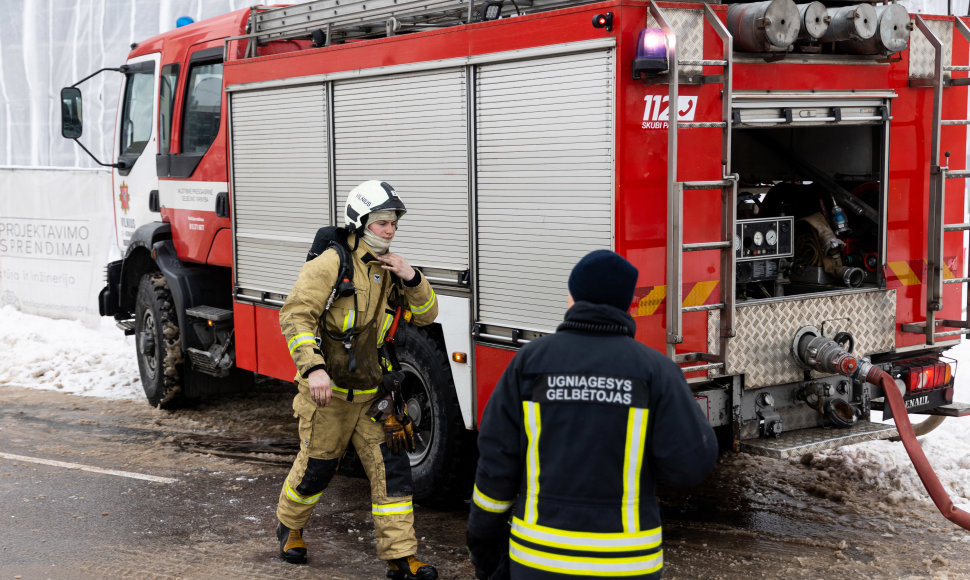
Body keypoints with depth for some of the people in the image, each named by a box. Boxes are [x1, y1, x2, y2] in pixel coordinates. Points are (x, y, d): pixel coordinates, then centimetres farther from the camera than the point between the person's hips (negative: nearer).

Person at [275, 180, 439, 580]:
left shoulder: (390, 270, 7)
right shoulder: (331, 264, -13)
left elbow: (426, 315, 9)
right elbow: (295, 316, -19)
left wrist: (411, 278, -10)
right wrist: (313, 368, -30)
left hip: (372, 394, 5)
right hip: (328, 391, -5)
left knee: (391, 467, -1)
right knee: (316, 468, 10)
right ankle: (289, 527, 38)